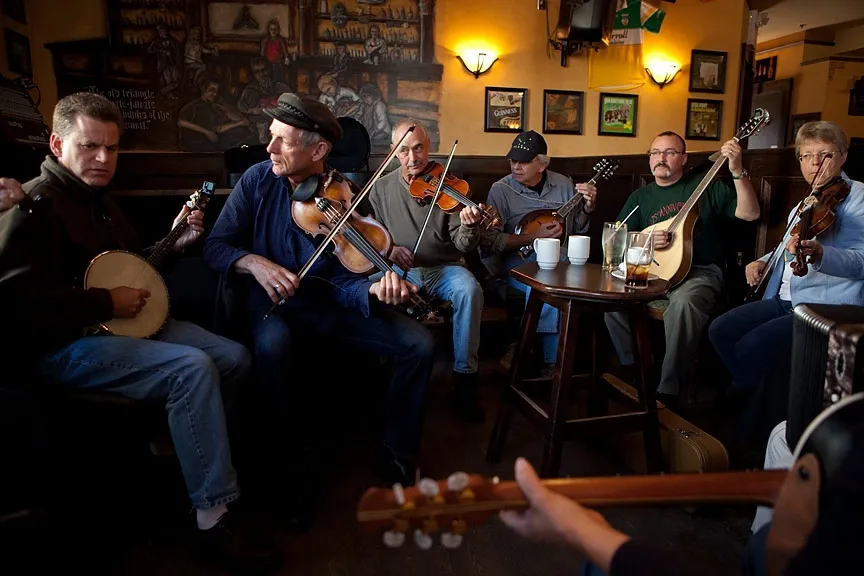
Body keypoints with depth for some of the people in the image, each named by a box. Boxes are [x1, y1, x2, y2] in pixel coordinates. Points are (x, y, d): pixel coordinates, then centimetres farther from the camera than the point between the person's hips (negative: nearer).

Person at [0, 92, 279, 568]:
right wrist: (108, 302, -21)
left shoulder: (97, 197, 16)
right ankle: (214, 512, -22)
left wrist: (175, 242, 9)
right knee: (193, 367, -30)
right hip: (64, 346, -9)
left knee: (234, 358, -1)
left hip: (122, 323, 9)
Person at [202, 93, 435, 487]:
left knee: (419, 343, -15)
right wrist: (253, 262, -24)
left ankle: (396, 457, 2)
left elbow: (344, 280, -13)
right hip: (275, 303, -1)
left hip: (331, 305, 1)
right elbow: (216, 246, -3)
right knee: (271, 344, -37)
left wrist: (376, 289, -35)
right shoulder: (258, 180, -7)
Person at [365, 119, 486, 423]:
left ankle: (464, 376, -18)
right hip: (400, 269, 1)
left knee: (469, 290, -33)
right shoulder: (382, 188, 6)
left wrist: (469, 228, -30)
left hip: (444, 268, -1)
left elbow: (463, 246, -7)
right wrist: (388, 250, -13)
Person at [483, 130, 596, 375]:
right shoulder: (501, 190, -2)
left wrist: (587, 208, 0)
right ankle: (552, 362, -14)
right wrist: (533, 237, -18)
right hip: (518, 259, -3)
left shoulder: (563, 184, 10)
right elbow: (489, 241, -11)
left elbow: (578, 229, 20)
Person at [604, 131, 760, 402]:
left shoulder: (706, 187, 8)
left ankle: (668, 392, -24)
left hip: (700, 271, -3)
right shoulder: (640, 197, 16)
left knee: (683, 302, -37)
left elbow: (750, 213, -3)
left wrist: (737, 171, -15)